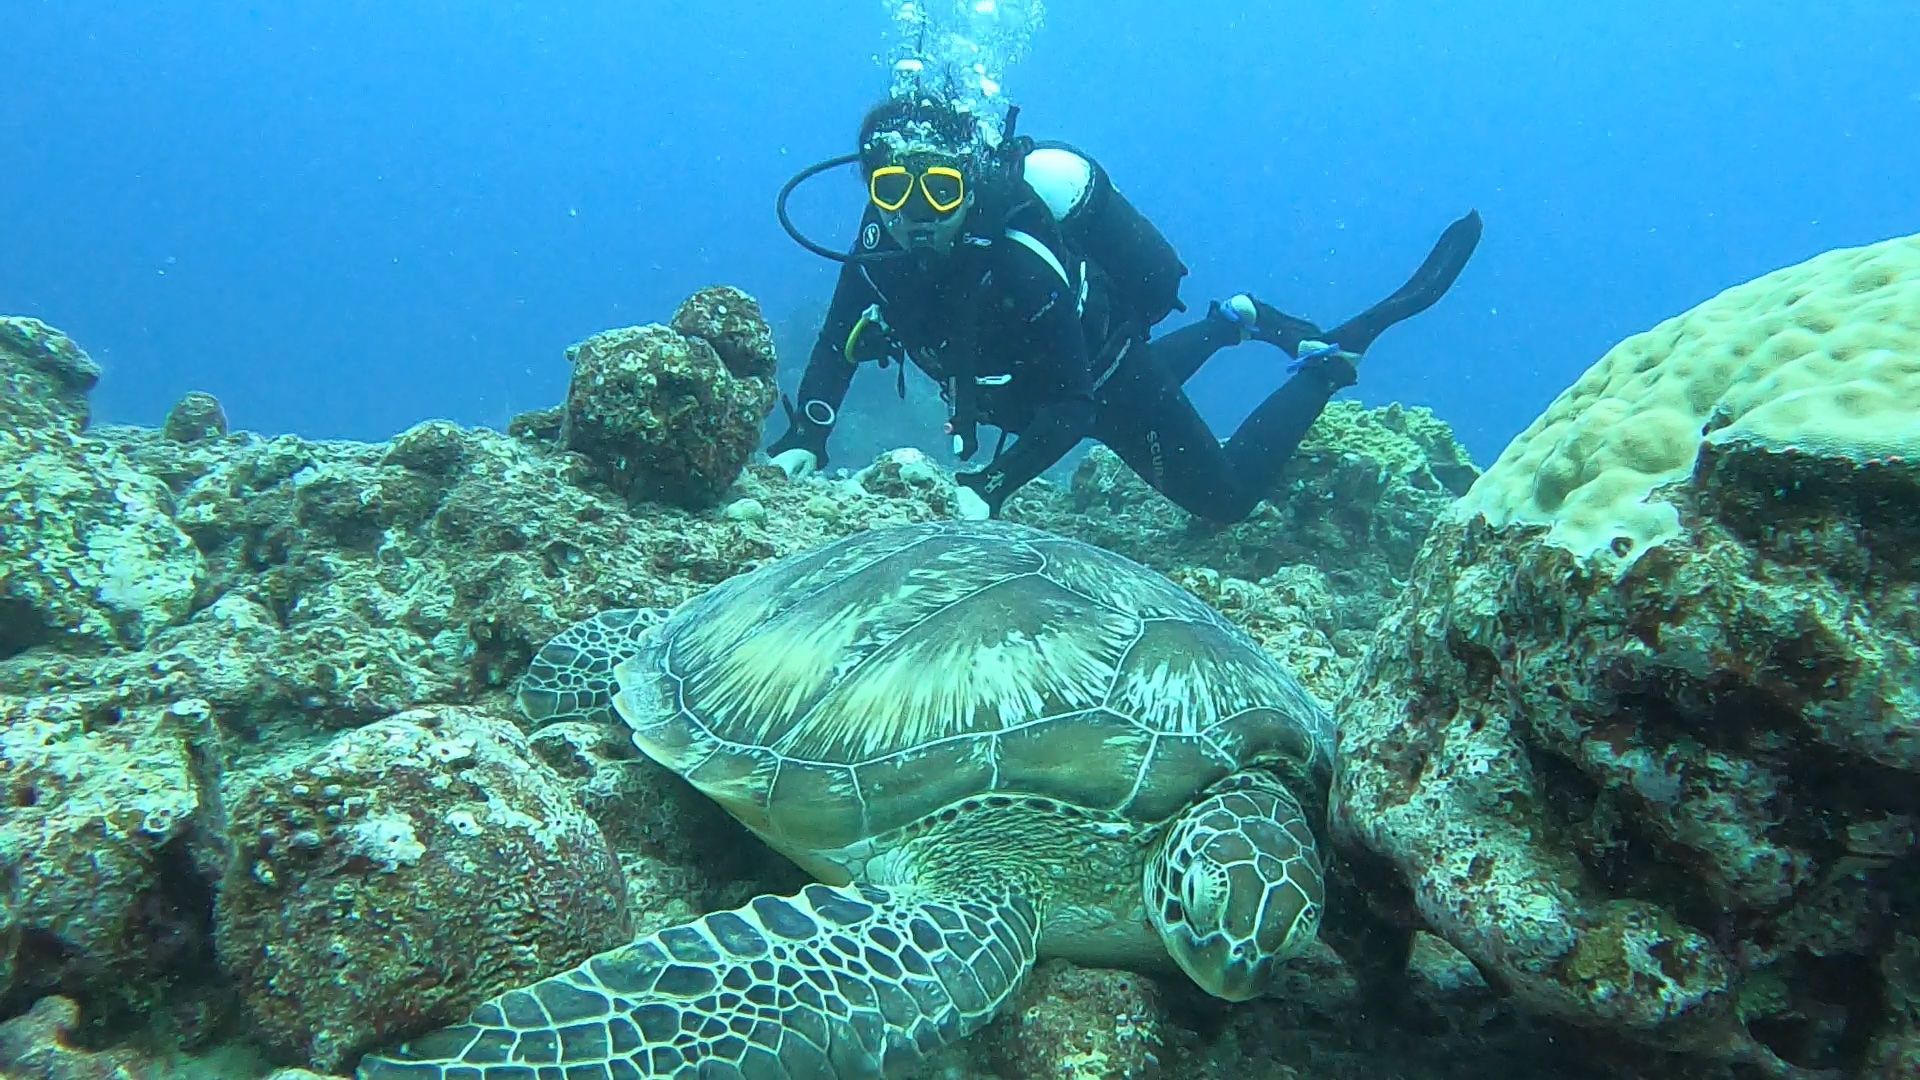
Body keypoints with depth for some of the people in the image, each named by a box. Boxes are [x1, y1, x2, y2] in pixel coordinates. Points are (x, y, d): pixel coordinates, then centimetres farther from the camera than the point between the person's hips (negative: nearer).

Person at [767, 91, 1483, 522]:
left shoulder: (1019, 265, -41)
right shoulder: (880, 245, -22)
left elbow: (1071, 408, -38)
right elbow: (837, 345, -10)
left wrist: (990, 487, -50)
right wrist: (804, 440, -26)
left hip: (1109, 379, -7)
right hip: (1038, 377, 7)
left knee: (1228, 495, 6)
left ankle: (1331, 355, 17)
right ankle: (1232, 321, 46)